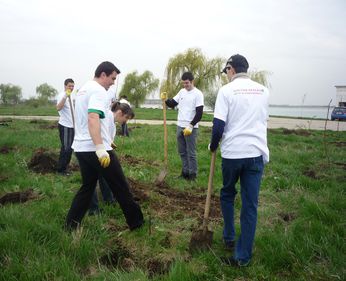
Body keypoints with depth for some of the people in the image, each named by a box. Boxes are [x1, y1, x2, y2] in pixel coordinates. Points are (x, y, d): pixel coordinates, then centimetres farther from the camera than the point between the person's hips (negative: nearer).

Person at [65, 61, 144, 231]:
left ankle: (69, 227, 15)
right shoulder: (98, 90, -12)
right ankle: (136, 222, 16)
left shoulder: (83, 89, 19)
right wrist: (100, 148, -35)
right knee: (120, 187, 3)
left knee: (87, 187, 16)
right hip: (96, 149, -9)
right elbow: (93, 118, -28)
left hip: (81, 148, 9)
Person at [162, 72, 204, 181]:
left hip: (191, 128, -7)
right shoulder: (182, 91, 9)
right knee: (182, 151, 14)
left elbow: (199, 113, -15)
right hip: (180, 126, 7)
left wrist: (191, 126, -20)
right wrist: (166, 99, -4)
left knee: (191, 152, -1)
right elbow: (172, 104, 16)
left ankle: (192, 174, 9)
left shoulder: (198, 94, -11)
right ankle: (185, 172, 25)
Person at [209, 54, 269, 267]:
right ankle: (243, 256, 12)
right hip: (257, 153, 3)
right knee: (250, 204, 6)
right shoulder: (263, 90, 9)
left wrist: (213, 146, 8)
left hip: (232, 152, -3)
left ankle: (229, 238, 31)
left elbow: (218, 124, -9)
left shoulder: (227, 90, -5)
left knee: (227, 195, 22)